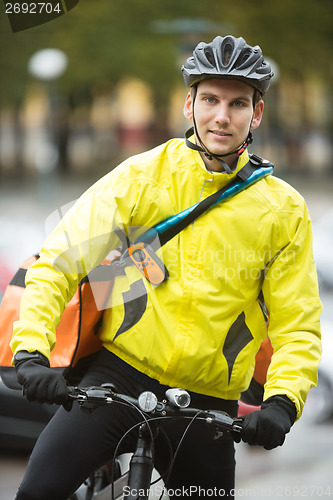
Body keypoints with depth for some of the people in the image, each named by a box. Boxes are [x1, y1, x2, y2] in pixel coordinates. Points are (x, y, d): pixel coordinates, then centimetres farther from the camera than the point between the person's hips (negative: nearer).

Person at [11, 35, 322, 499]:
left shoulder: (284, 209, 2)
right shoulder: (142, 176, -2)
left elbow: (298, 326, 3)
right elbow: (58, 262, -6)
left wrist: (281, 402, -17)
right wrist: (31, 352, -21)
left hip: (208, 403, 2)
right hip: (121, 372, -1)